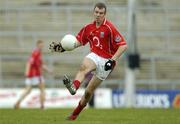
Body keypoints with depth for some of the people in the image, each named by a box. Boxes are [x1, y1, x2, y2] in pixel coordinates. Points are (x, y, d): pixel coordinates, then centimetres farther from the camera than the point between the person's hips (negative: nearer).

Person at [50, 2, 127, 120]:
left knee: (89, 91, -2)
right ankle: (74, 86, -57)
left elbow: (123, 45, -16)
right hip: (94, 56, 4)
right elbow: (79, 41, 17)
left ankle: (75, 113, 6)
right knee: (84, 67, -32)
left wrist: (112, 60, -22)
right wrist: (64, 47, 2)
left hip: (106, 61, -4)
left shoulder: (110, 28, -14)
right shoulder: (89, 27, 4)